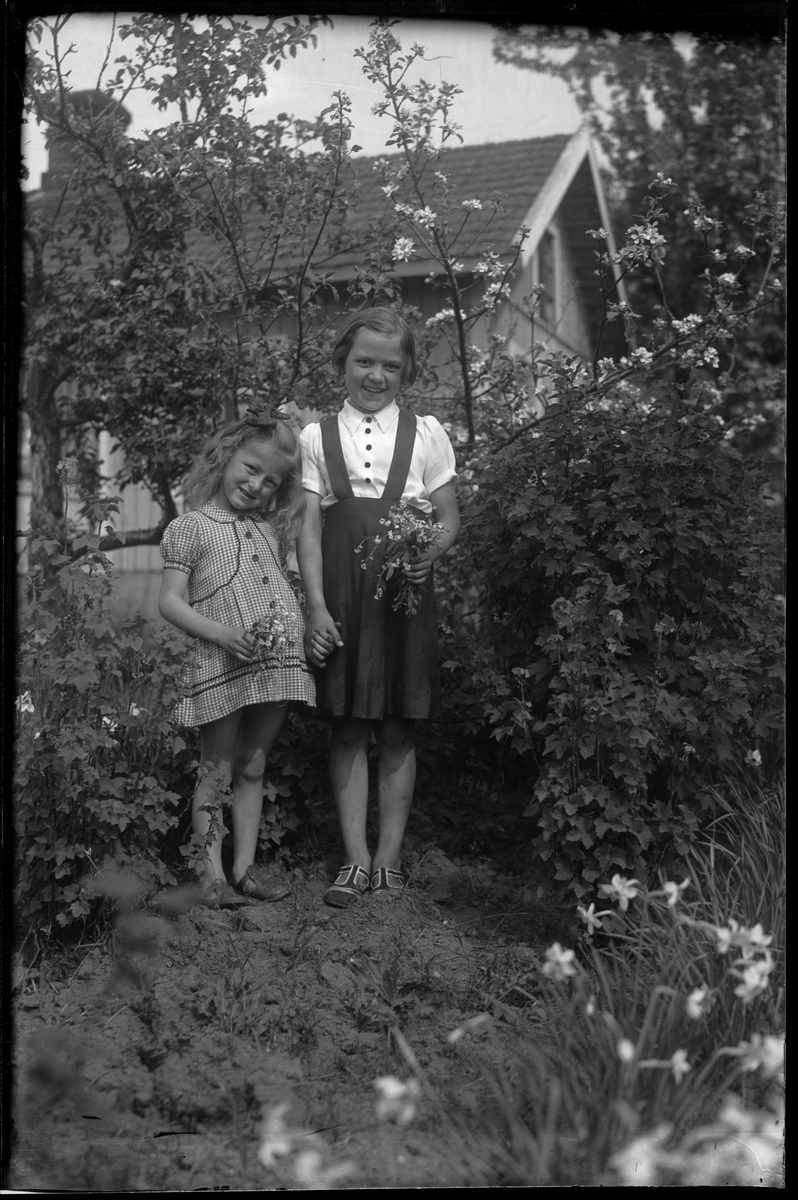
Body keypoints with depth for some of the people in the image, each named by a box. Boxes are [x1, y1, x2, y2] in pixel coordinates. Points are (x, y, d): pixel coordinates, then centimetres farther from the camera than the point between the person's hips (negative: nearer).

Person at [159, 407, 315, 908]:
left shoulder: (271, 528, 17)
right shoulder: (190, 528, -1)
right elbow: (171, 601, -6)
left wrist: (299, 627, 4)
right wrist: (219, 632, -19)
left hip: (278, 664, 5)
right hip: (222, 667, -5)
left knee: (253, 768, 11)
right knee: (217, 772, 3)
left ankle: (246, 866, 18)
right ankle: (214, 875, 8)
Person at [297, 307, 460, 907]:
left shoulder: (426, 434, 6)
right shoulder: (317, 437, 7)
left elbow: (450, 519, 8)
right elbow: (310, 526, 3)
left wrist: (427, 554, -14)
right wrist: (317, 606, -6)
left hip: (404, 594, 0)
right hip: (341, 596, 0)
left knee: (398, 729, 4)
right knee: (347, 727, 2)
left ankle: (389, 857, 12)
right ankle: (355, 859, 8)